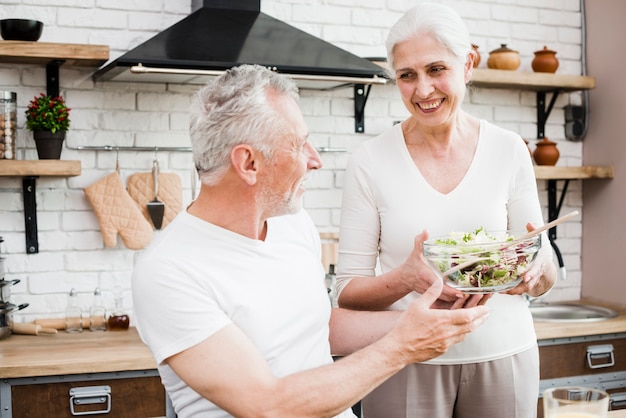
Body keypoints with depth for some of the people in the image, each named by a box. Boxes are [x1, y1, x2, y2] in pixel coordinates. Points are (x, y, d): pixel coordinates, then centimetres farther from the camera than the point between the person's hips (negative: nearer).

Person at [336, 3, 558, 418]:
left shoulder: (509, 151, -2)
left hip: (502, 355, 2)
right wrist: (407, 279, -25)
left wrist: (537, 268, -18)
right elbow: (348, 291, -6)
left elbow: (545, 281, 4)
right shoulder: (371, 161, -7)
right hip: (406, 362, -1)